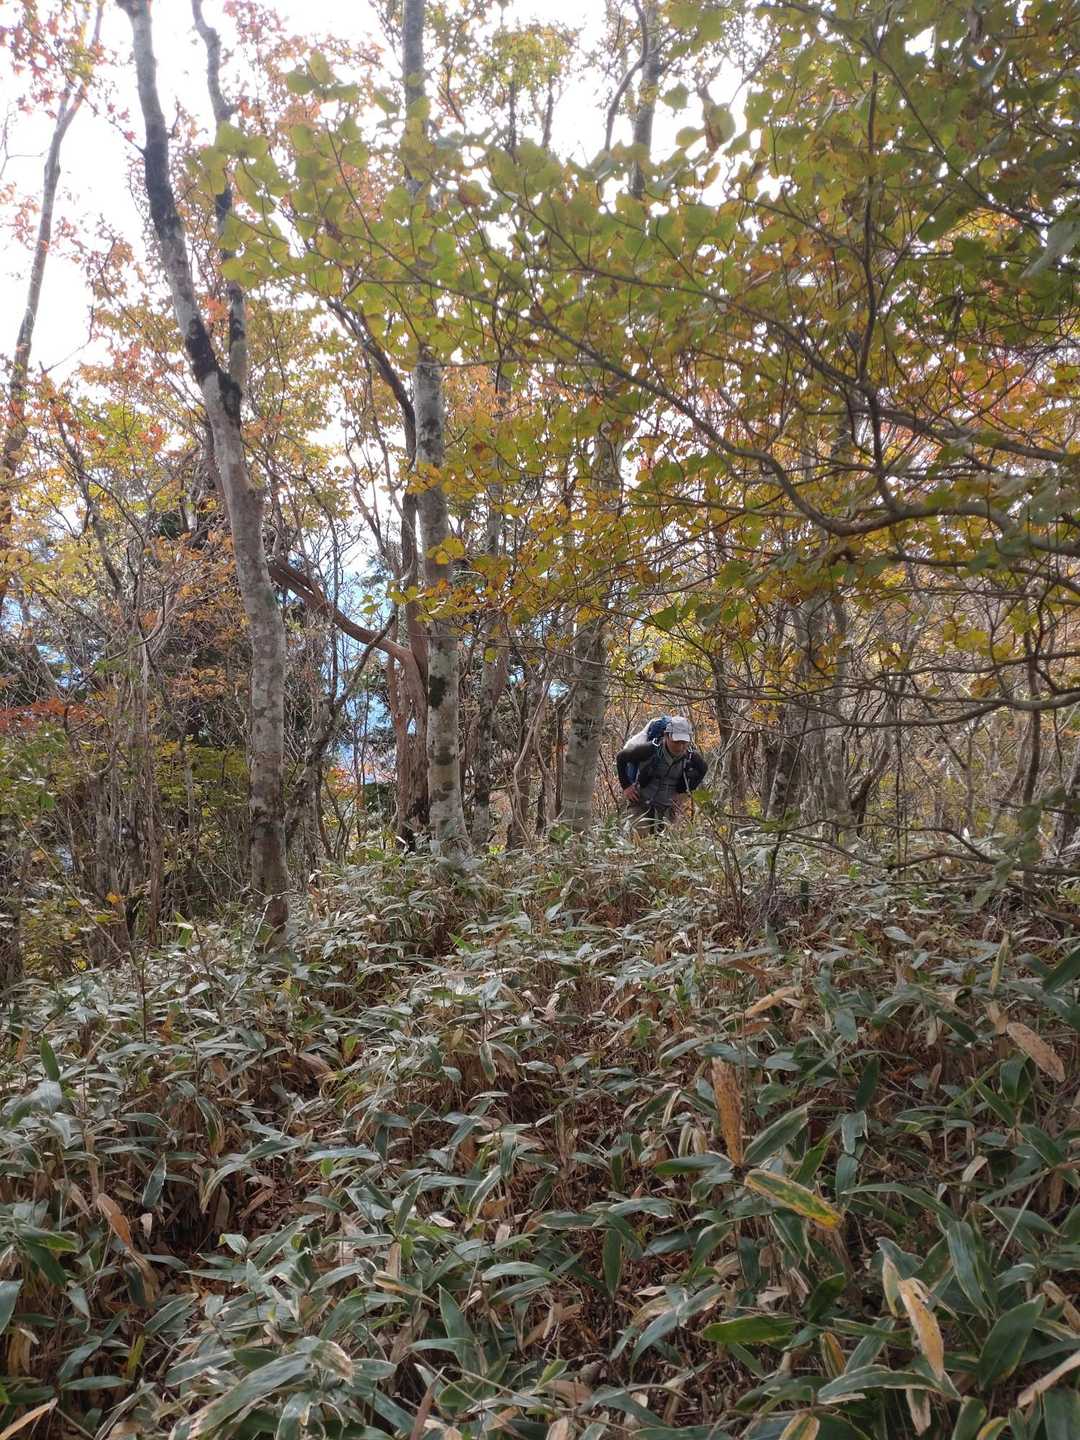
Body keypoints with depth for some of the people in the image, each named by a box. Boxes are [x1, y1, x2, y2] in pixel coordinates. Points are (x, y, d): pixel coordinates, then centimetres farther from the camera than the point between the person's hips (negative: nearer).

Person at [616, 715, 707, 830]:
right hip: (640, 803, -3)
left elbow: (703, 768, 12)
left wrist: (682, 791, 7)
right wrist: (626, 786, -8)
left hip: (666, 807, 3)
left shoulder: (690, 756, -13)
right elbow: (621, 757, -9)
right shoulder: (650, 750, -24)